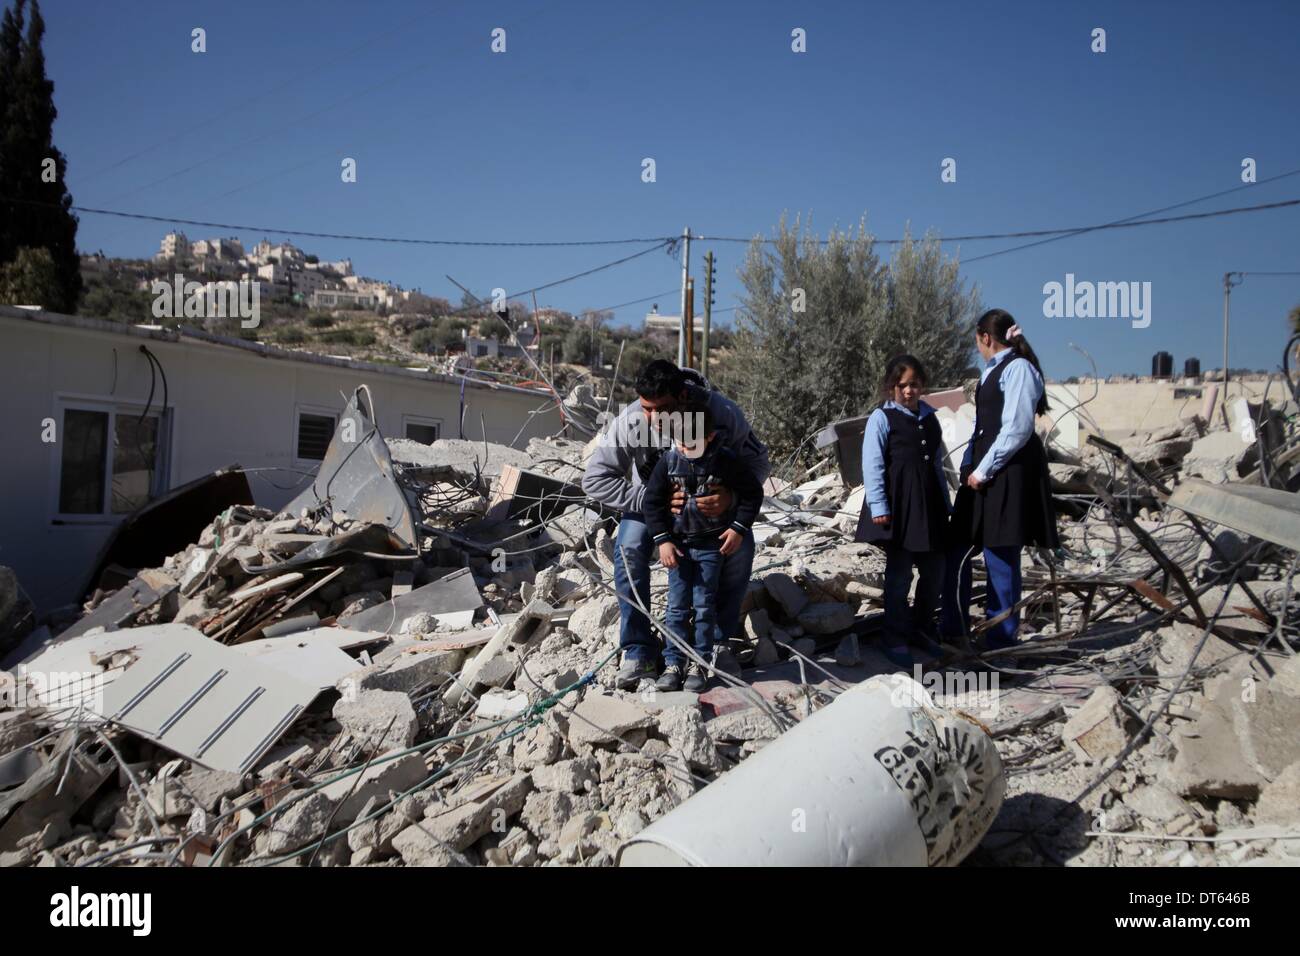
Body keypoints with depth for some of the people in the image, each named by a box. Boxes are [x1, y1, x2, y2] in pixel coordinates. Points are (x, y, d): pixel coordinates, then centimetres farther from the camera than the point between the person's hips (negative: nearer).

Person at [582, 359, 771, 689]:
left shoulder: (722, 412, -34)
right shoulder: (628, 422, -32)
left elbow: (758, 462, -21)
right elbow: (595, 479, -25)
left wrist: (730, 497, -41)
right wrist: (650, 500, -37)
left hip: (711, 498, 0)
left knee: (740, 548, -19)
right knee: (629, 549, -24)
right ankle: (639, 654, -13)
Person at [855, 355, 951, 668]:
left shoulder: (929, 417, 13)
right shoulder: (882, 417, -5)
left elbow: (937, 462, 18)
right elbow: (873, 465, -9)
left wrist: (945, 502, 17)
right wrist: (878, 505, -14)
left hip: (928, 503, 6)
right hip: (898, 504, -6)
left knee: (934, 570, 11)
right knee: (899, 573, -2)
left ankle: (922, 629, 28)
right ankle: (895, 639, 10)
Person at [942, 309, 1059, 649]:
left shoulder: (1018, 368, -11)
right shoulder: (994, 370, 16)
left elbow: (1017, 429, -18)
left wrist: (983, 471, -14)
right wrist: (970, 467, 11)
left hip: (1008, 472, -9)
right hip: (983, 471, 9)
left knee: (1001, 559, -1)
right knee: (957, 551, 11)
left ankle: (1000, 642, 11)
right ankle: (953, 631, 24)